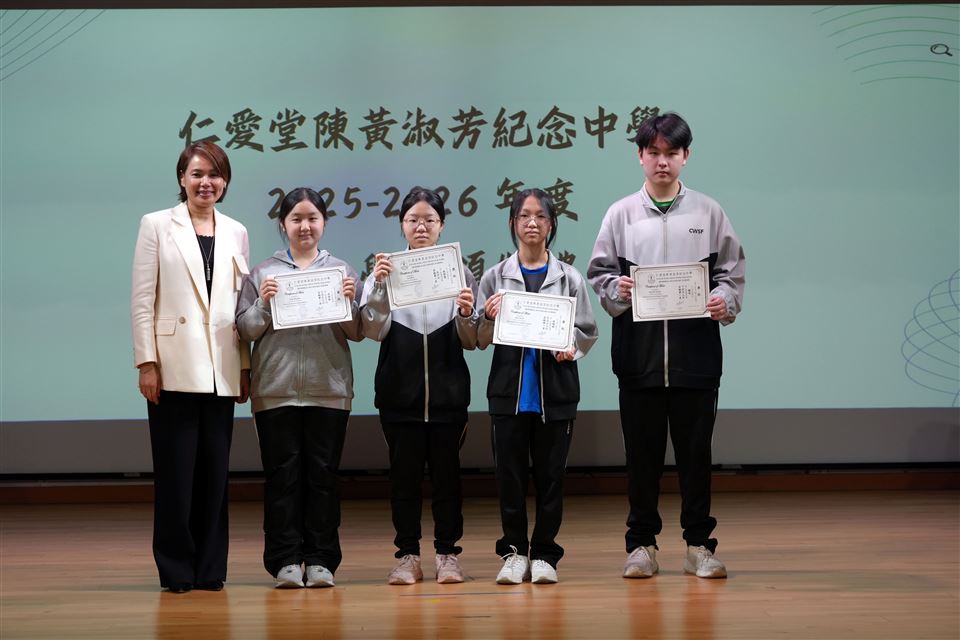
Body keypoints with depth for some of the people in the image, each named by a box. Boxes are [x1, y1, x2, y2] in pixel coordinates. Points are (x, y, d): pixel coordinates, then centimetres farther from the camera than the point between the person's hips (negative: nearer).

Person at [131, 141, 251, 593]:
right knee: (176, 471, -2)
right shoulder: (157, 225, 4)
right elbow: (142, 300, -1)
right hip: (174, 366, -3)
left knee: (214, 470, 5)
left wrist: (245, 365, 8)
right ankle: (176, 569, 6)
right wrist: (146, 363, -8)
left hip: (221, 370, 3)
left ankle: (210, 568, 11)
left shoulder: (236, 233, 14)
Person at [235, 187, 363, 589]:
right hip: (276, 389, -1)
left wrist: (349, 303, -9)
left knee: (323, 473, 2)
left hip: (329, 389, 1)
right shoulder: (262, 273, 7)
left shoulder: (342, 271, 10)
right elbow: (245, 331, 6)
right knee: (282, 474, 0)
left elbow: (357, 334, 8)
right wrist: (263, 304, -11)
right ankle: (286, 560, 4)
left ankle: (321, 560, 7)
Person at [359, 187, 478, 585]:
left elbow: (471, 343, 4)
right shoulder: (387, 271, 4)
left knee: (446, 472, 3)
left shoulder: (458, 273, 5)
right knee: (404, 473, 4)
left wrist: (466, 315, -17)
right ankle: (408, 556, 11)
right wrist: (379, 287, -19)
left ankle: (447, 553, 12)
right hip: (400, 391, 0)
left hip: (448, 392, 0)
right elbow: (373, 331, -6)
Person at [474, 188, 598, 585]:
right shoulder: (495, 277, 5)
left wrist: (571, 348, -14)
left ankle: (544, 553, 12)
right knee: (510, 474, 3)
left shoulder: (569, 278, 5)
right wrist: (489, 319, -14)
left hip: (556, 391, 0)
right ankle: (514, 552, 13)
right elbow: (480, 341, 6)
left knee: (550, 474, 4)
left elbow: (588, 332, 6)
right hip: (509, 390, 0)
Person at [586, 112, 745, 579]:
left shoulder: (708, 213, 8)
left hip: (695, 352, 0)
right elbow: (599, 273, 8)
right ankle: (642, 544, 14)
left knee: (695, 450, 4)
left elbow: (731, 272, 7)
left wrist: (724, 301, -12)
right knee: (642, 451, 5)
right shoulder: (621, 214, 8)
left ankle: (699, 544, 13)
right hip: (638, 352, 0)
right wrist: (616, 290, -12)